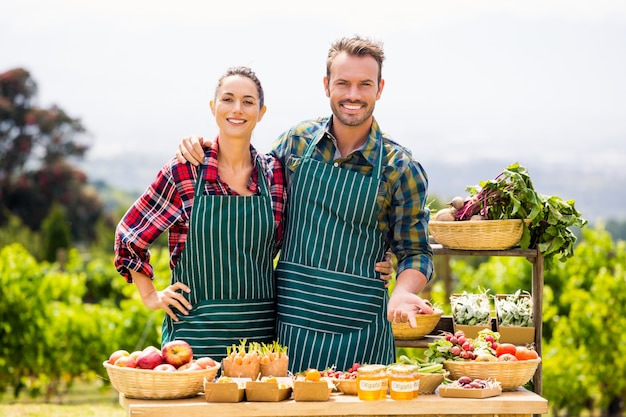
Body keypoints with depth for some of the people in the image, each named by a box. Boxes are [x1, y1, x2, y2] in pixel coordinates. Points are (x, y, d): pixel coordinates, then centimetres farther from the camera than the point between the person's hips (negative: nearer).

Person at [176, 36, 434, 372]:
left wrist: (402, 294, -21)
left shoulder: (400, 167, -4)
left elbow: (414, 252, 0)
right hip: (289, 318, 3)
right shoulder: (298, 140, 5)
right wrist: (199, 149, 4)